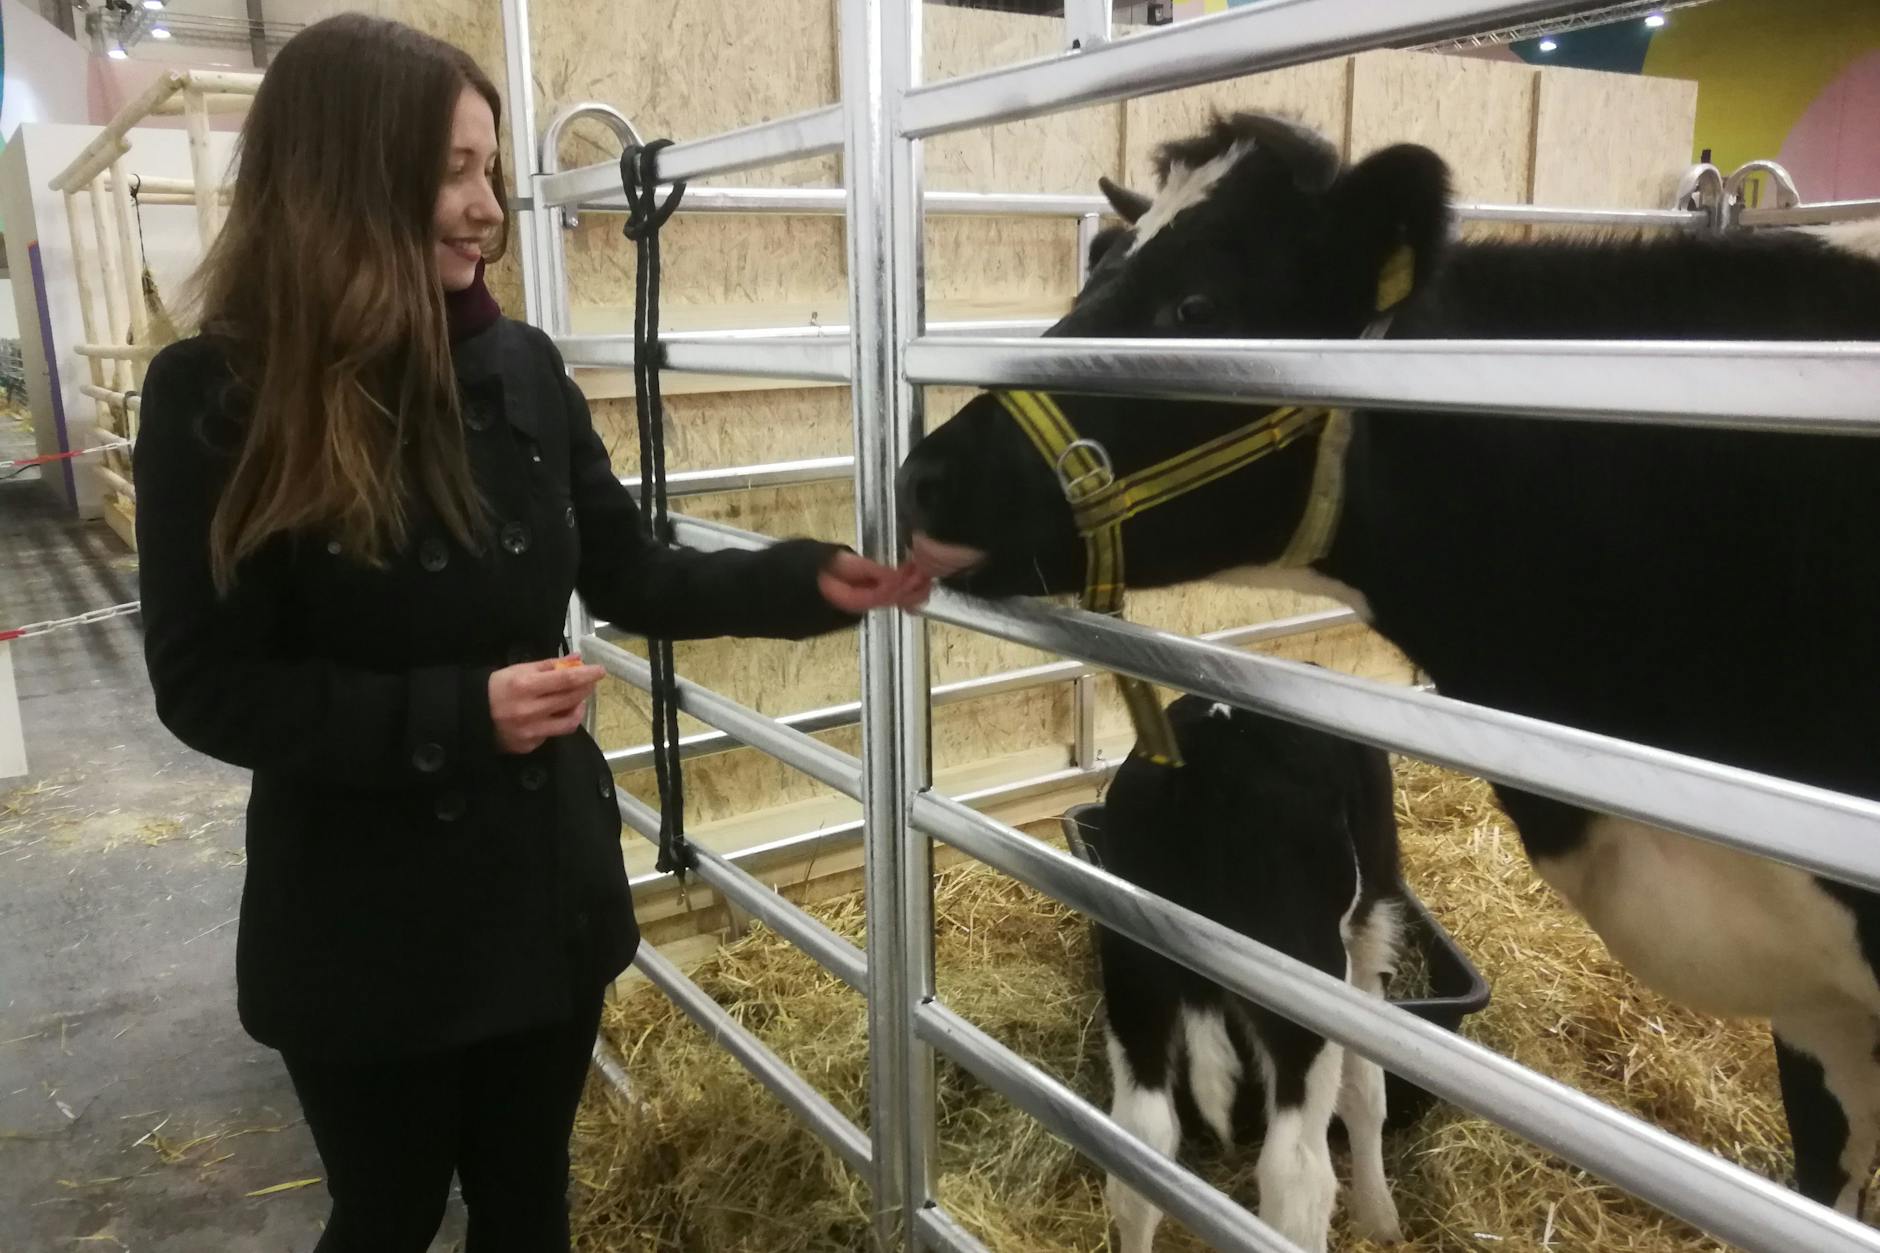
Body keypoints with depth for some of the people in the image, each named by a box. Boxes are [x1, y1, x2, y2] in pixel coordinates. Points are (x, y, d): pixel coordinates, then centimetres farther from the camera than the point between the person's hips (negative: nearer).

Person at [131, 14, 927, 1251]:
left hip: (545, 883, 4)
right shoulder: (216, 398, -14)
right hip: (365, 919, -3)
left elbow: (632, 577, 1)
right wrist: (455, 713, -24)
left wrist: (813, 580, -12)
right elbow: (206, 685, -14)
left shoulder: (522, 368, -3)